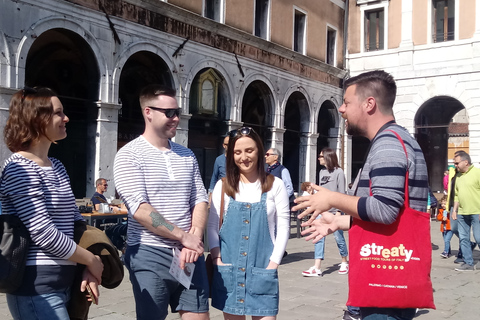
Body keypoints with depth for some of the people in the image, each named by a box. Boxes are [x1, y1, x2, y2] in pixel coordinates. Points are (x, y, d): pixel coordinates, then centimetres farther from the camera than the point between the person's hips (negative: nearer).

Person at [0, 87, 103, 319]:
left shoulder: (57, 167, 13)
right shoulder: (19, 168, -14)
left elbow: (75, 220, 14)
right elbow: (42, 232, -21)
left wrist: (88, 267, 1)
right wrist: (92, 260, -10)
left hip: (63, 280, 8)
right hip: (36, 285, -8)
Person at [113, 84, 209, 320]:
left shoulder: (187, 155, 10)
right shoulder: (129, 155, -7)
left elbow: (199, 200, 8)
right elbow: (140, 210, -16)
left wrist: (194, 239, -9)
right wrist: (184, 236, -16)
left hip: (189, 252, 5)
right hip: (150, 255, -4)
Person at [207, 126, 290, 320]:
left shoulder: (275, 185, 0)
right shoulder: (223, 186, 4)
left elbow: (283, 226, 0)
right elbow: (212, 225, 4)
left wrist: (273, 263, -7)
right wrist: (217, 258, -6)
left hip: (262, 269, -1)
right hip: (228, 269, 2)